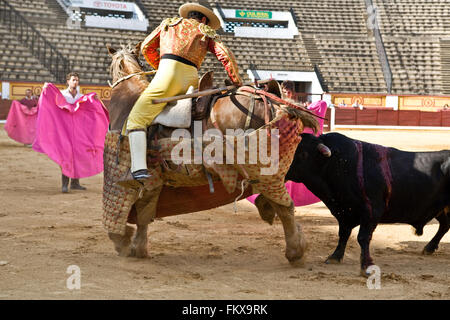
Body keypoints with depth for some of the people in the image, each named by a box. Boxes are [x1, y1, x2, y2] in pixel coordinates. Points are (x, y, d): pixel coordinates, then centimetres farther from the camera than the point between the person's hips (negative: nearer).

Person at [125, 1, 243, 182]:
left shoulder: (169, 23, 27)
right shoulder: (206, 32, 25)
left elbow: (146, 48, 30)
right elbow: (226, 56, 12)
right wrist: (237, 82, 20)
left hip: (168, 74, -2)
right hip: (191, 80, 2)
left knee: (136, 119, -9)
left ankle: (139, 167, -31)